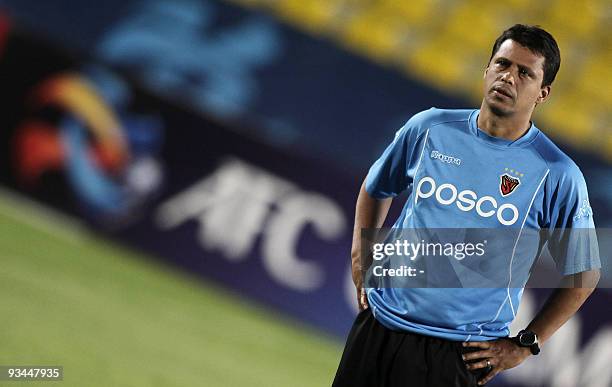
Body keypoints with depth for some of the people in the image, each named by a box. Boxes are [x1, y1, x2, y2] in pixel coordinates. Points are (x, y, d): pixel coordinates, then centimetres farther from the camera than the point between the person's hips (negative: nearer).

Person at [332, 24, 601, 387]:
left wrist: (525, 344, -2)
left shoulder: (558, 175, -7)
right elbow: (376, 188, 20)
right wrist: (361, 255, 8)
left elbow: (584, 273, 0)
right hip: (379, 324, 3)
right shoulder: (429, 128, 2)